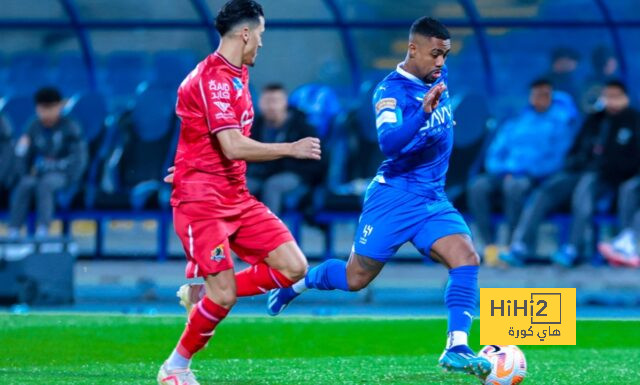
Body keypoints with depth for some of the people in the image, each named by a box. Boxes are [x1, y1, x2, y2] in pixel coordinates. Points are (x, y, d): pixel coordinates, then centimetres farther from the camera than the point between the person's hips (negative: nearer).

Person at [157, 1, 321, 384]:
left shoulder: (237, 75, 12)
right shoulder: (212, 78, -18)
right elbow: (233, 147, -27)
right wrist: (291, 149, -22)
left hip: (236, 197, 9)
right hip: (201, 201, -9)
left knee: (294, 267, -4)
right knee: (224, 295, -13)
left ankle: (208, 293, 10)